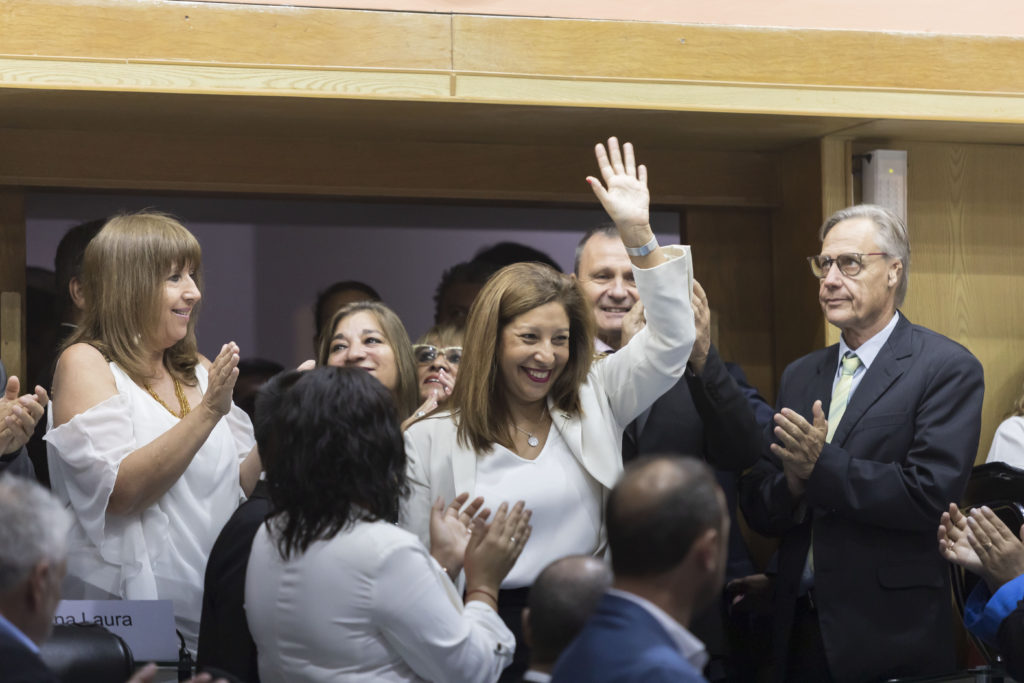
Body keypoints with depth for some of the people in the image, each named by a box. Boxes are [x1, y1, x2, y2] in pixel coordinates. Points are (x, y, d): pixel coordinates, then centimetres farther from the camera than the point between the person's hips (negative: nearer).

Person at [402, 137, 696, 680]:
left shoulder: (592, 402, 7)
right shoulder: (431, 440, -1)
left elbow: (670, 340, -1)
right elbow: (419, 562, 4)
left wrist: (638, 232, -10)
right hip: (488, 634, -2)